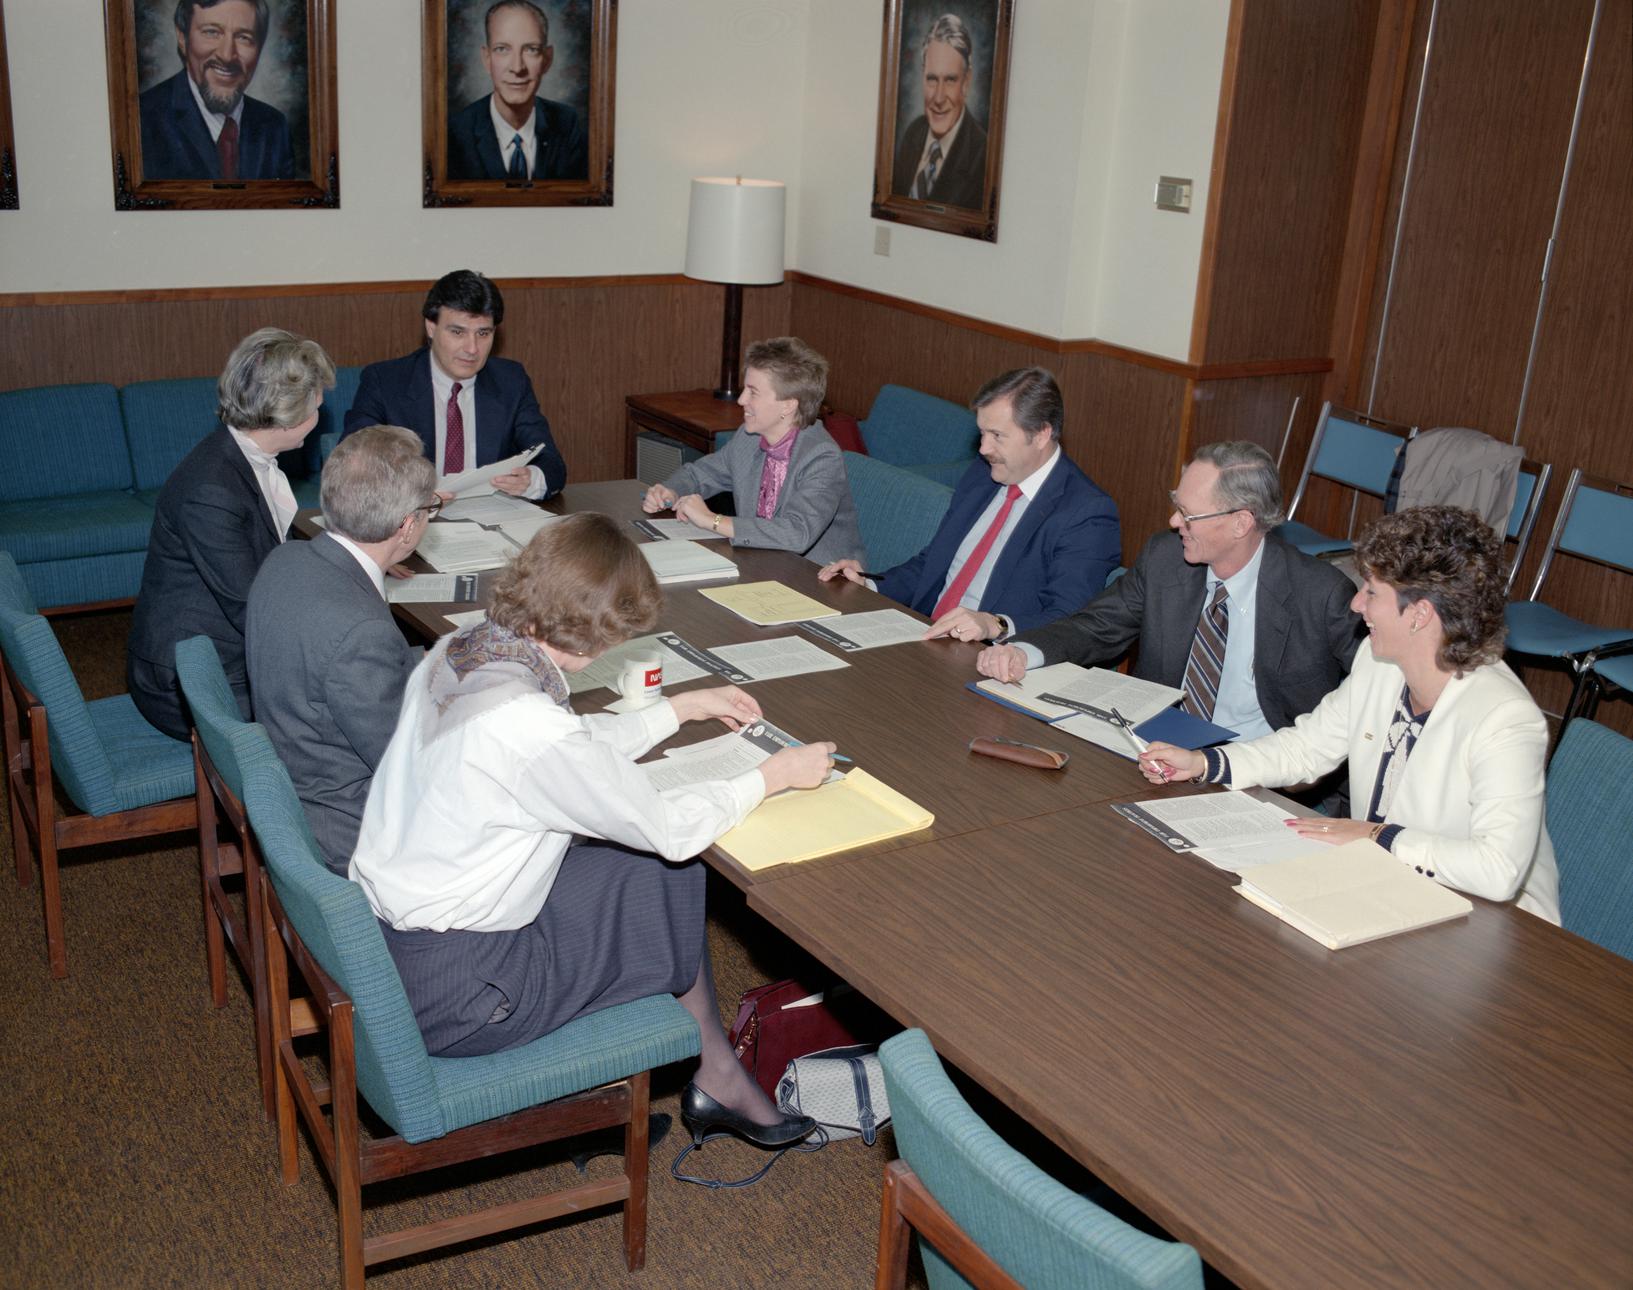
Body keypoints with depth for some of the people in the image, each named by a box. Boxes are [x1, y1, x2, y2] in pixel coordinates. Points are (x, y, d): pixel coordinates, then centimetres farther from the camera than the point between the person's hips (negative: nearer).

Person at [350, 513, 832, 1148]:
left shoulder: (455, 653, -3)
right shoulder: (529, 725, -30)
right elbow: (671, 829, -16)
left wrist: (679, 708, 18)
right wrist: (772, 775, -2)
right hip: (447, 993, -8)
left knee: (651, 869, 10)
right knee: (671, 877, 6)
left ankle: (717, 1076, 23)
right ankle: (719, 1082, 28)